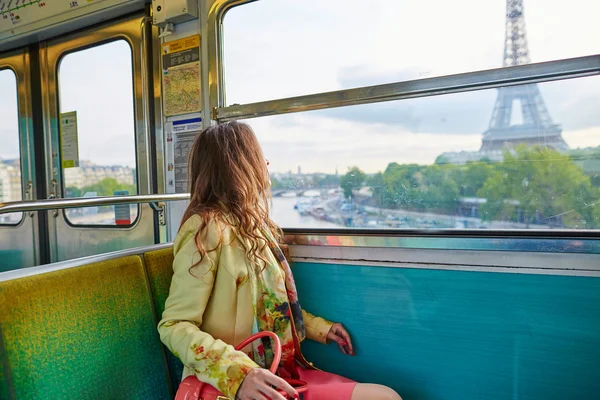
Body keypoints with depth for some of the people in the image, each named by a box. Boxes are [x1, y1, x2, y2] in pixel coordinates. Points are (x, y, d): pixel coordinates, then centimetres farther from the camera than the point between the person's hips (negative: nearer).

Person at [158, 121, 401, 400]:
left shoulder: (253, 224, 11)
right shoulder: (208, 227, -15)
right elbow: (174, 325, -17)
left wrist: (318, 327, 18)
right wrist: (238, 374, -29)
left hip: (277, 370, 8)